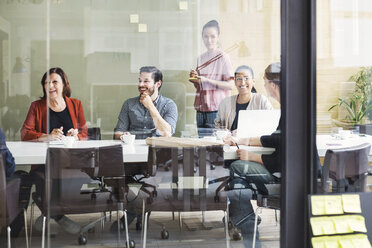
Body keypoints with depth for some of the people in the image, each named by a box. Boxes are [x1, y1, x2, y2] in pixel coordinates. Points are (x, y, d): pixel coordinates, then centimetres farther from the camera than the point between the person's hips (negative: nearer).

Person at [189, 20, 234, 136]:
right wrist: (194, 79, -1)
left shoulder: (223, 57, -5)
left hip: (217, 110, -6)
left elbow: (230, 85, -12)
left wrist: (207, 80, -18)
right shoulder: (201, 58, 13)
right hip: (200, 110, 6)